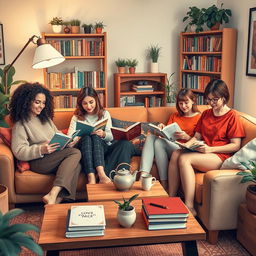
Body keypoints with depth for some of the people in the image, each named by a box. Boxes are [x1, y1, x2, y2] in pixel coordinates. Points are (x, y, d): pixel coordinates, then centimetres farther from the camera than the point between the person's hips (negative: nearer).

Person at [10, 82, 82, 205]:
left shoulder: (46, 118, 22)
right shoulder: (20, 124, 0)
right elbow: (19, 152, -10)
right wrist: (41, 150, -24)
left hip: (56, 158, 6)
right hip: (38, 162, -6)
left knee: (76, 166, -26)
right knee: (75, 153, -26)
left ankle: (57, 200, -38)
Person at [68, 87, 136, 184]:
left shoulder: (104, 113, 17)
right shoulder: (76, 117, 16)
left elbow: (110, 137, 8)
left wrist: (103, 134, -17)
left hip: (104, 147, 1)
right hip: (86, 150, -1)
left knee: (126, 144, -29)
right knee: (87, 138, -36)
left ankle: (103, 174, -44)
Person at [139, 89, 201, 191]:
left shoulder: (198, 117, 7)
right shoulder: (174, 116, 25)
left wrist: (186, 137, -20)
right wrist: (162, 129, -5)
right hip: (170, 144, 6)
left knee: (159, 142, -30)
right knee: (151, 136, -21)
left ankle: (164, 185, -30)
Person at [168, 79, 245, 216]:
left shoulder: (232, 116, -2)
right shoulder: (206, 114, 20)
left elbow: (236, 145, -8)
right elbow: (197, 136, 18)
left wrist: (210, 149, -18)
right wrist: (187, 144, -5)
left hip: (220, 156, -6)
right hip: (202, 152, 7)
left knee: (184, 159, -29)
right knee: (175, 154, -21)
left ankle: (189, 208, -29)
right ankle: (171, 198, -22)